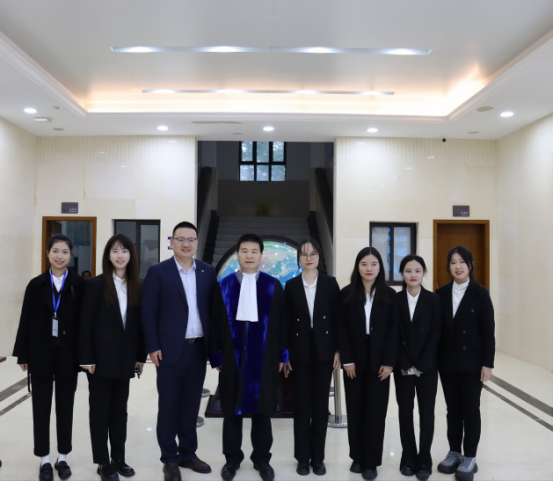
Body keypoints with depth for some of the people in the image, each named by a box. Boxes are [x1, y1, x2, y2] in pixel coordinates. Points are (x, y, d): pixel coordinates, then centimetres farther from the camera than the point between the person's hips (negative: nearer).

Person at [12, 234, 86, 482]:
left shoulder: (79, 285, -3)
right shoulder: (36, 284, 1)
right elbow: (26, 321, 2)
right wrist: (23, 355, 0)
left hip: (68, 355, -1)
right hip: (41, 354, 1)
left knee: (65, 407, 10)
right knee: (41, 407, 9)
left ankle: (62, 458, 25)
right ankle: (45, 460, 23)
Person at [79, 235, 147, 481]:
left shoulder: (137, 287, 4)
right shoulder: (96, 285, -6)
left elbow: (140, 323, 6)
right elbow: (85, 324, -8)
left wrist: (140, 356, 4)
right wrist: (87, 359, -12)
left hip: (125, 359, 4)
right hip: (101, 358, -3)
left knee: (120, 409, 13)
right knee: (100, 409, 7)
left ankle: (119, 458, 25)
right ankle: (103, 462, 18)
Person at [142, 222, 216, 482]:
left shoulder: (208, 271, 6)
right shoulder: (158, 272, -4)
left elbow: (212, 309, 8)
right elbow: (148, 312, -5)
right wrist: (153, 347, -10)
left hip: (199, 349, 3)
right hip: (170, 350, -3)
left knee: (191, 405, 14)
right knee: (168, 407, 7)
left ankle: (188, 453, 29)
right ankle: (170, 459, 22)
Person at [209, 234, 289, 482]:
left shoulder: (273, 285, 2)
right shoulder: (223, 285, 2)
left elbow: (282, 322, 3)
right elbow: (215, 323, 2)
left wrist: (282, 355, 0)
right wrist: (216, 356, -1)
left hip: (264, 358, 0)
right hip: (232, 358, 0)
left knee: (262, 410, 11)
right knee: (232, 410, 11)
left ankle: (261, 459, 28)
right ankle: (232, 459, 28)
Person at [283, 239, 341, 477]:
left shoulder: (330, 283, 1)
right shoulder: (291, 285, 1)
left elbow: (337, 318, 0)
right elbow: (287, 322, 2)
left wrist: (337, 351, -4)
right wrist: (285, 354, -2)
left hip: (324, 351, 0)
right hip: (300, 352, 0)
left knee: (321, 405, 8)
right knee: (301, 405, 6)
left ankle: (318, 457, 21)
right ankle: (303, 457, 19)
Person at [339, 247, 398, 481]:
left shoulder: (389, 295, 1)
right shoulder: (347, 293, 1)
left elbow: (394, 330, -2)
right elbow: (342, 328, -2)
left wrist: (389, 362, -8)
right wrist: (347, 359, -8)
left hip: (379, 362, 0)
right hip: (354, 361, 1)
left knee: (376, 411, 3)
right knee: (355, 410, 8)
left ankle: (371, 462, 13)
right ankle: (357, 457, 21)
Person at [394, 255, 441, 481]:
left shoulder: (433, 299, -1)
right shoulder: (395, 300, 0)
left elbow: (435, 335, -5)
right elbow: (394, 335, -2)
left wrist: (421, 365, -11)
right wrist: (406, 365, -9)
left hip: (427, 366, -1)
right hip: (403, 366, 1)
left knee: (427, 413, 4)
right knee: (405, 412, 7)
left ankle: (424, 461, 16)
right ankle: (408, 458, 20)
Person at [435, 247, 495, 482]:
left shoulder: (480, 294, -5)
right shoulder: (442, 293, 4)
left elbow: (488, 331, -7)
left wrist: (487, 363, -11)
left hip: (472, 362, -3)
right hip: (447, 362, 3)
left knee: (470, 409, 5)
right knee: (452, 409, 12)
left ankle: (470, 458, 17)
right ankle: (454, 452, 25)